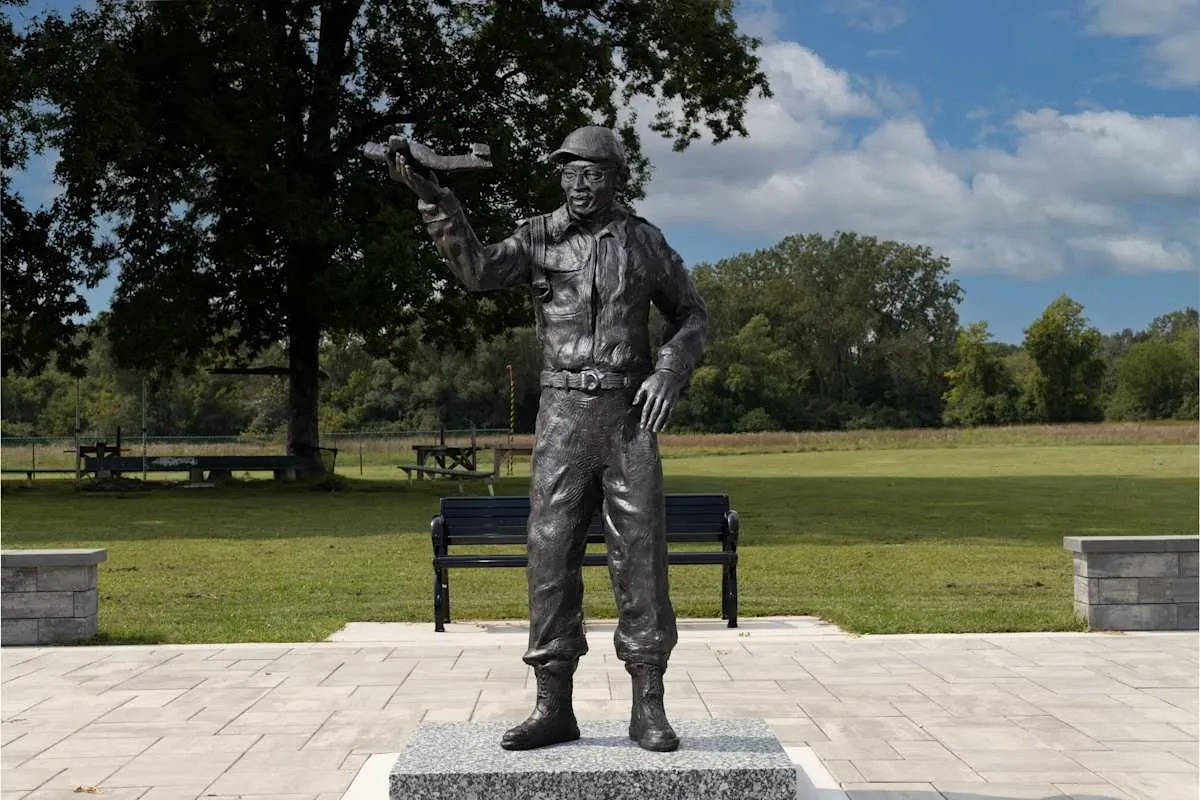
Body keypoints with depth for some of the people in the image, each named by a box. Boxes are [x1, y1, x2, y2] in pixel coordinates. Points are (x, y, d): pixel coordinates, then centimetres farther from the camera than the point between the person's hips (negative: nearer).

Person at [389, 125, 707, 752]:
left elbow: (691, 316, 14)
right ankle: (553, 707, 6)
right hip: (562, 415, 1)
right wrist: (435, 203, -25)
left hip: (630, 415, 0)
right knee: (551, 554, -2)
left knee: (639, 556, -3)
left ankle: (648, 708, 4)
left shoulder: (644, 241, 7)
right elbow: (478, 270, -12)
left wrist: (669, 372, -5)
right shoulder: (539, 238, 6)